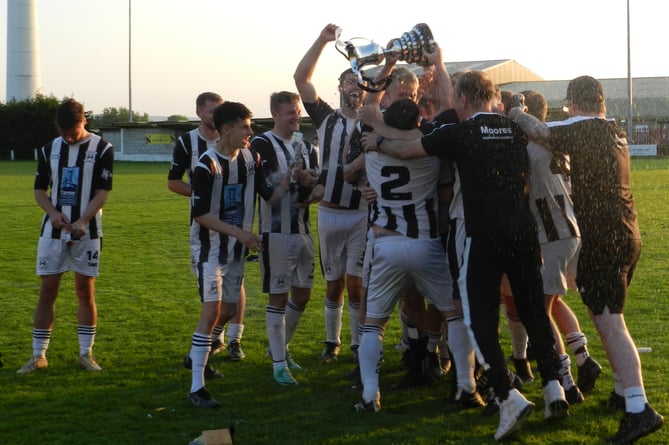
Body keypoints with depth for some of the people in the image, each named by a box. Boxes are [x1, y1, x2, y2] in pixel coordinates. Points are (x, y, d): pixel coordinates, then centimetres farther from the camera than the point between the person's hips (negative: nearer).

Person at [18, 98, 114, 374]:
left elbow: (102, 192, -7)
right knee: (47, 291, 3)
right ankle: (38, 355, 9)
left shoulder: (102, 149, -3)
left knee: (85, 291, 2)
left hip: (87, 232, -2)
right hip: (52, 231, 2)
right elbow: (39, 190, 10)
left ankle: (86, 353, 11)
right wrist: (52, 212, -10)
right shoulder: (49, 150, 7)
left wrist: (83, 221, -21)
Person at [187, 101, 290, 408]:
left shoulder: (251, 159, 3)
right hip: (212, 248, -7)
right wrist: (238, 232, -21)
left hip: (238, 249, 7)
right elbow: (200, 214, -16)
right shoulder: (207, 165, -17)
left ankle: (197, 354, 40)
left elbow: (270, 196, 5)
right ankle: (197, 387, -11)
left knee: (230, 307, 15)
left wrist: (289, 179, -13)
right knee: (211, 310, -13)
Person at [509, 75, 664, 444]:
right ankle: (625, 389, 28)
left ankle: (640, 410, -21)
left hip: (600, 237, -9)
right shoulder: (615, 132, 14)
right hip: (627, 234, 9)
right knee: (605, 315, 23)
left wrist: (517, 114, -7)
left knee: (609, 321, -12)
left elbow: (540, 131, -26)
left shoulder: (578, 130, -11)